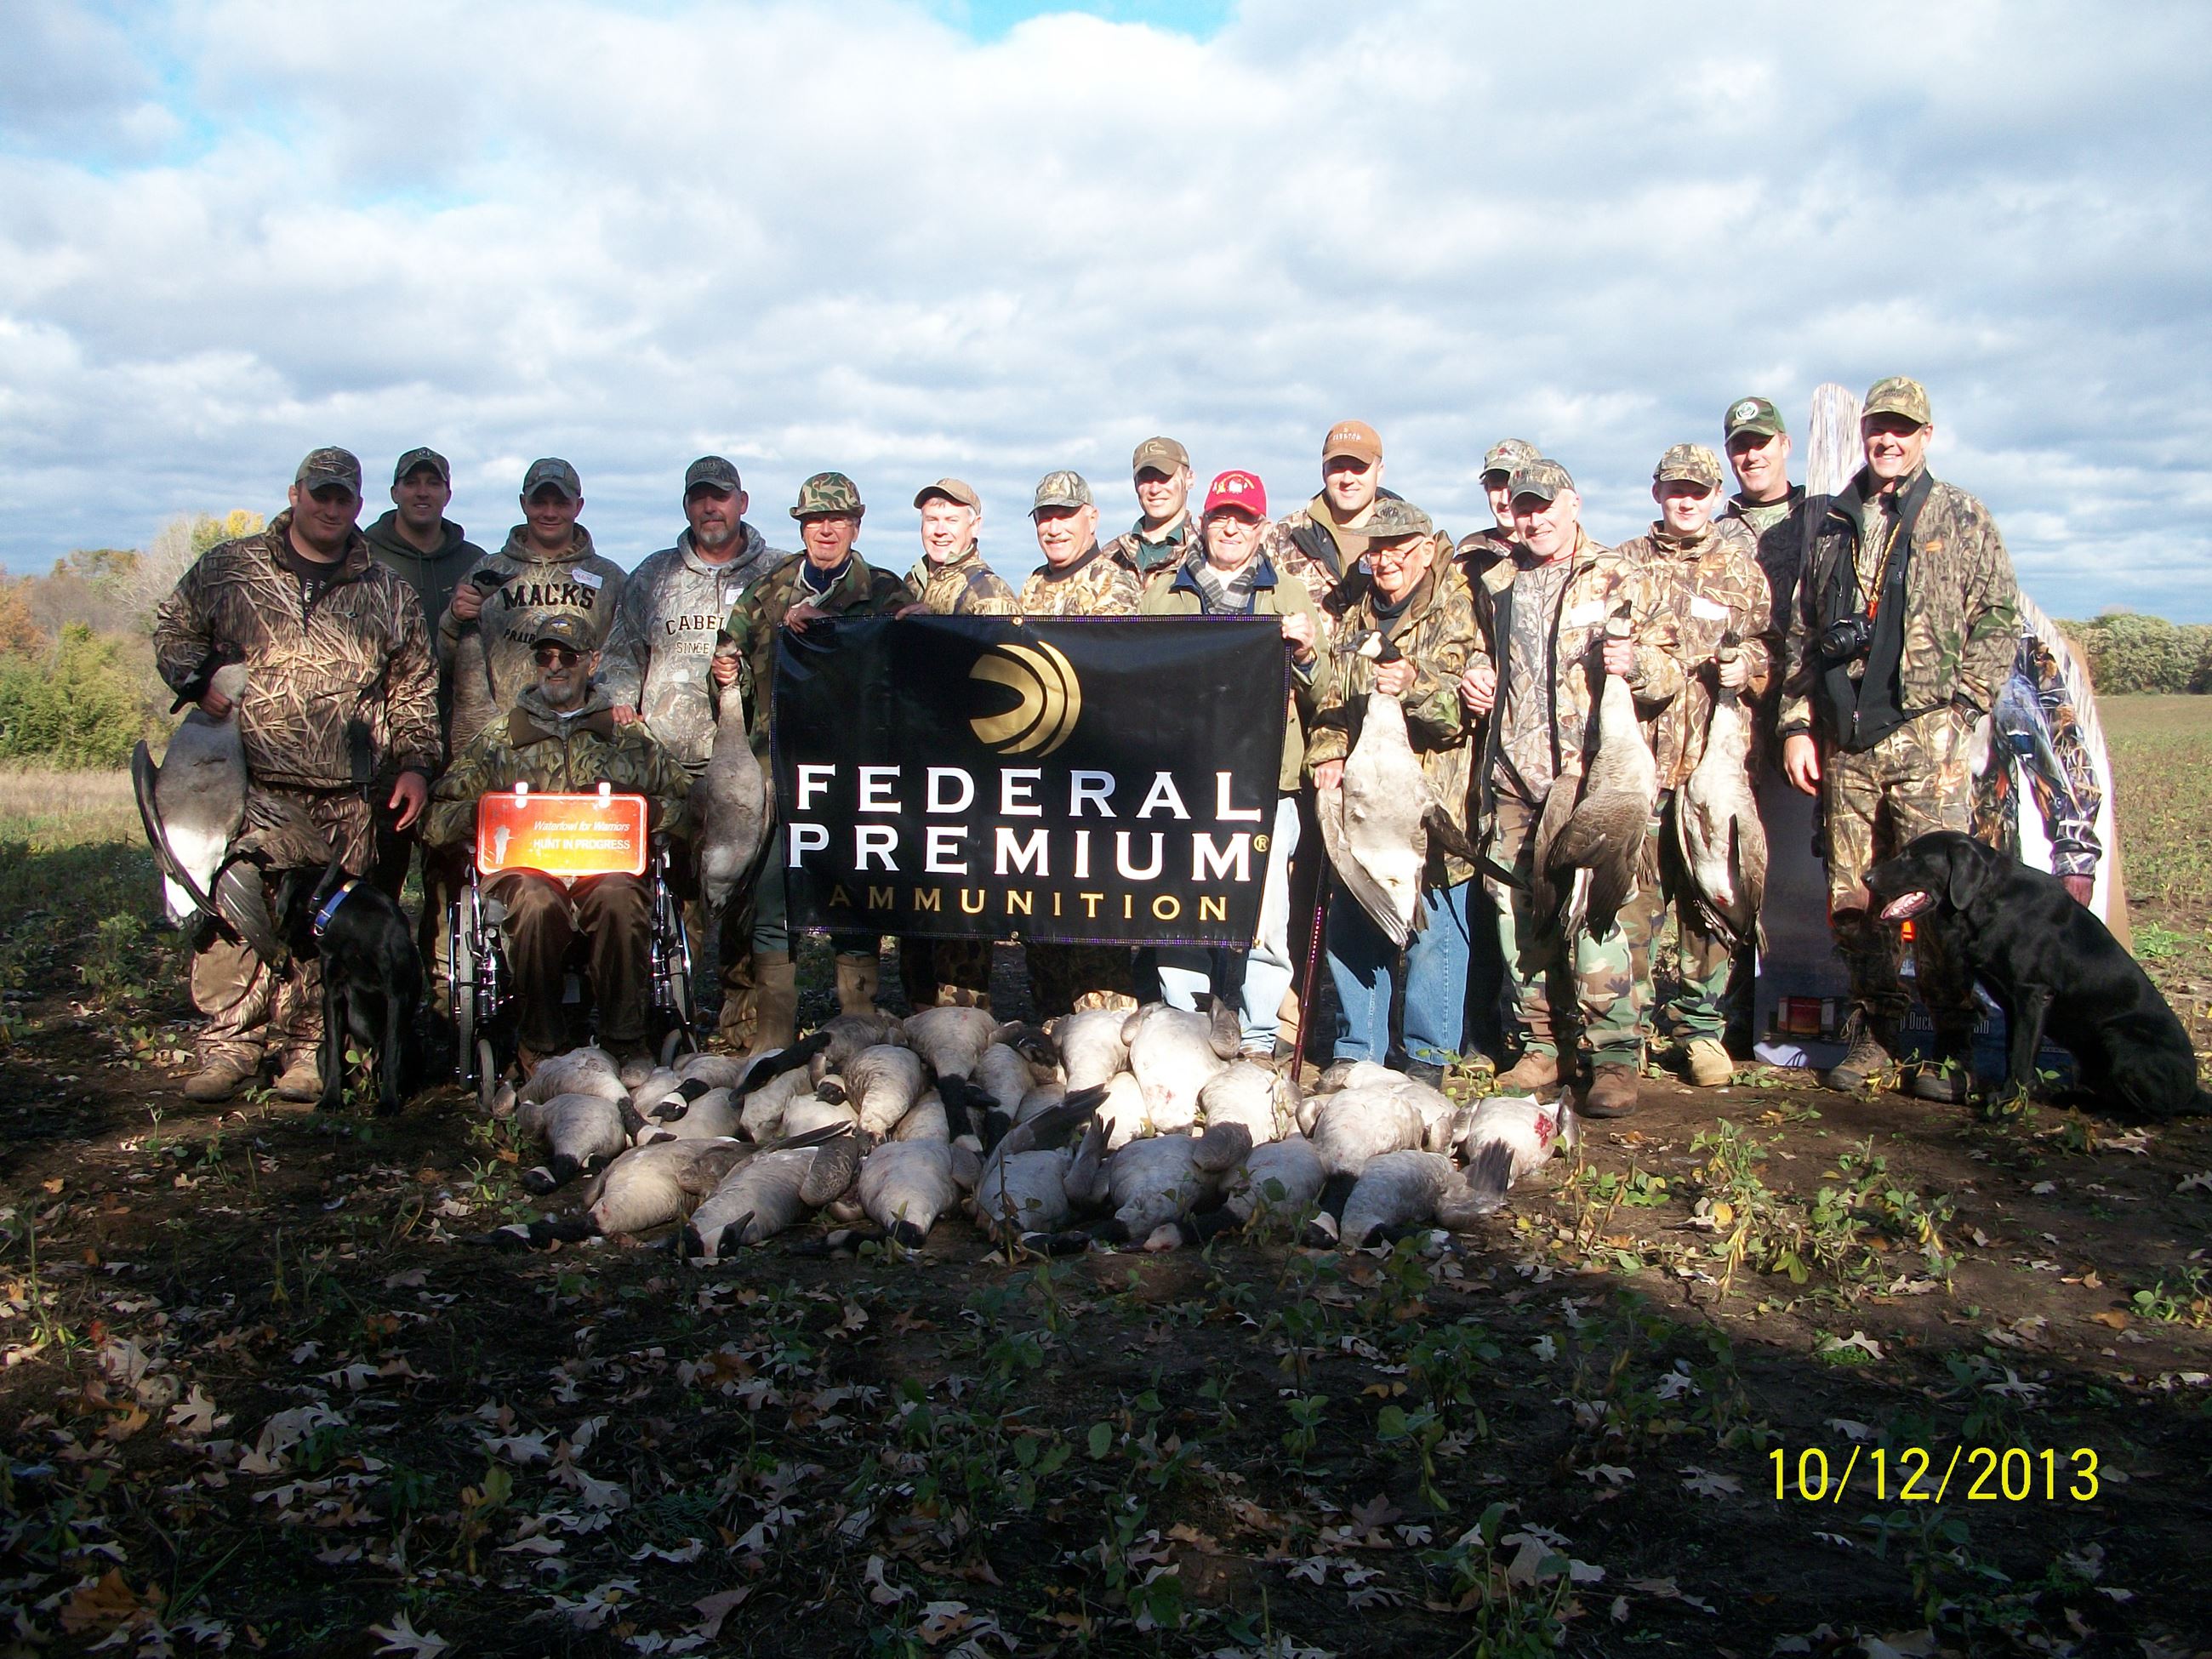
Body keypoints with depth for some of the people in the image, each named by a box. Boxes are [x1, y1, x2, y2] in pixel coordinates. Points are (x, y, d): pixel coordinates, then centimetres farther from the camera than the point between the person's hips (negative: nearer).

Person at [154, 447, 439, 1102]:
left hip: (348, 797, 1)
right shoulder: (229, 567, 10)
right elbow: (172, 628, 16)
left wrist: (414, 762, 6)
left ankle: (304, 1049, 10)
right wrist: (200, 681, -3)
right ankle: (229, 1043, -2)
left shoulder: (388, 593, 13)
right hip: (251, 783, -1)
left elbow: (415, 686, 15)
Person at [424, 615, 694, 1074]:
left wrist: (646, 812, -6)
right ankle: (540, 1044, -21)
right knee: (537, 902, -36)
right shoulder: (497, 738, 21)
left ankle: (625, 1040, -25)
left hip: (608, 861, 0)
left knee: (619, 897, -37)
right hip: (523, 866, 0)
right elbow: (440, 819, 13)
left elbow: (686, 803, 15)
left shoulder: (630, 735, 21)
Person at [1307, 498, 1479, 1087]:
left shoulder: (1455, 612, -2)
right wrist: (1328, 753, 0)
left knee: (1432, 927, 0)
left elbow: (1468, 702, -12)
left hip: (1432, 800, -5)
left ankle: (1429, 1055, 15)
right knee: (1351, 924, 8)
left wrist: (1415, 683, -30)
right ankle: (1357, 1051, 21)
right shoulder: (1351, 613, 15)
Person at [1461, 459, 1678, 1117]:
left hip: (1589, 773, -5)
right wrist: (1475, 676, 11)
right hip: (1511, 770, 5)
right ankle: (1543, 1046, 16)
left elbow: (1670, 675, 5)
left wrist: (1636, 662, -17)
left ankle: (1616, 1057, -7)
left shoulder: (1622, 582, 7)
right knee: (1518, 912, 6)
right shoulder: (1497, 585, 19)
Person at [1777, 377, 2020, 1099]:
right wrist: (1796, 724, 7)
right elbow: (1802, 634, 15)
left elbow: (1999, 621, 4)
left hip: (1925, 740, -3)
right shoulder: (1833, 524, 15)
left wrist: (1960, 709, -5)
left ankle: (1952, 1047, 3)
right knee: (1851, 897, 6)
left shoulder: (1962, 518, 7)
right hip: (1844, 742, 4)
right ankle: (1874, 1028, 19)